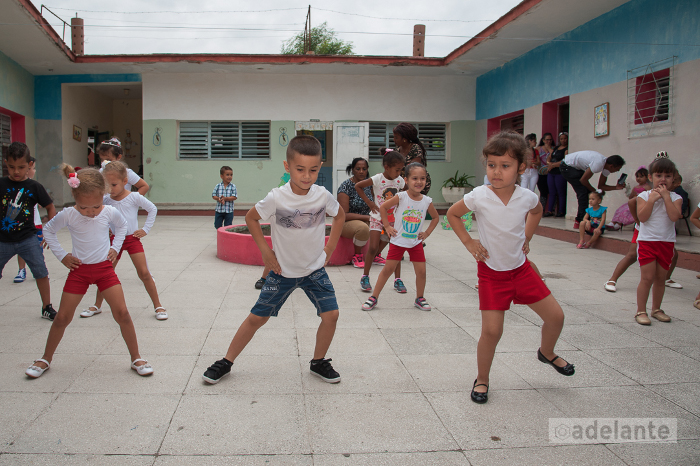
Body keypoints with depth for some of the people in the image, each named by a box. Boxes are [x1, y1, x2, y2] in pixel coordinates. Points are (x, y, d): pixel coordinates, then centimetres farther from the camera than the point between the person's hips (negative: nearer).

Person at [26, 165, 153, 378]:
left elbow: (121, 225, 15)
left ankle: (136, 358, 5)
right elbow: (48, 230, 6)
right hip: (79, 269, 0)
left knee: (122, 313, -7)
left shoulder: (110, 212, -9)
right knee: (62, 317, 6)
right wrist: (61, 256, 0)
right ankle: (46, 359, 27)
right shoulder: (68, 215, -12)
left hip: (104, 267, 0)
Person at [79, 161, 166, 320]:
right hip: (114, 239, 3)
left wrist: (145, 229, -2)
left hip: (132, 238, -3)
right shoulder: (106, 200, 0)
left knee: (144, 273, -7)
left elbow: (152, 209, 1)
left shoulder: (134, 197, -8)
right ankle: (97, 305, 28)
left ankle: (158, 306, 3)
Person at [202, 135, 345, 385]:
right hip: (283, 271, -2)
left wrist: (329, 248, 4)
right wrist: (265, 251, -6)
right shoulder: (277, 198, -20)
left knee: (331, 314, -7)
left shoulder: (322, 195, -13)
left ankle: (318, 362, 17)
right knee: (257, 317, 3)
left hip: (315, 269, 2)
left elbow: (339, 215, 9)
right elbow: (251, 217, -3)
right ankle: (226, 361, 21)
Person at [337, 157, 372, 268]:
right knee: (363, 228, -39)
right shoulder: (346, 186, -15)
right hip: (346, 223, -6)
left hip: (366, 222, 7)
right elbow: (344, 215, -20)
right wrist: (367, 217, -23)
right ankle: (357, 256, -12)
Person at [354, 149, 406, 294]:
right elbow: (358, 186, -7)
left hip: (393, 218, 4)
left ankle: (398, 280, 9)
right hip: (378, 217, -4)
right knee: (373, 247, -10)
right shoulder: (377, 179, -13)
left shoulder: (400, 180, 0)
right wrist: (369, 202, -9)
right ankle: (365, 276, 8)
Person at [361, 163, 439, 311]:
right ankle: (373, 298, 12)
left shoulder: (427, 201, -6)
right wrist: (387, 226, -6)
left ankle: (419, 299, 24)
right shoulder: (401, 197, -15)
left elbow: (436, 217, 12)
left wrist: (427, 233, 3)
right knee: (388, 269, 1)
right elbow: (383, 207, -5)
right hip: (398, 241, -3)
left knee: (421, 271, 3)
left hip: (416, 242, 3)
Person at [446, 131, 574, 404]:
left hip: (520, 268, 4)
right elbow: (452, 214, -1)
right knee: (491, 330, -8)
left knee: (555, 316, 7)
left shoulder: (527, 197, -11)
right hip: (491, 272, -3)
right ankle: (482, 380, 17)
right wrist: (468, 242, -7)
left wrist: (526, 237, 7)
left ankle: (547, 353, 40)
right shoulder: (478, 197, -20)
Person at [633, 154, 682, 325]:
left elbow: (674, 216, -17)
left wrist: (666, 196, -15)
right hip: (647, 241, -3)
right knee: (647, 277, -6)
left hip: (667, 242, 3)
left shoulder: (675, 198, 1)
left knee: (660, 278, 12)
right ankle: (641, 311, 2)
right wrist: (652, 199, -18)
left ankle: (656, 309, 26)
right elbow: (642, 217, -14)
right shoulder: (644, 196, -3)